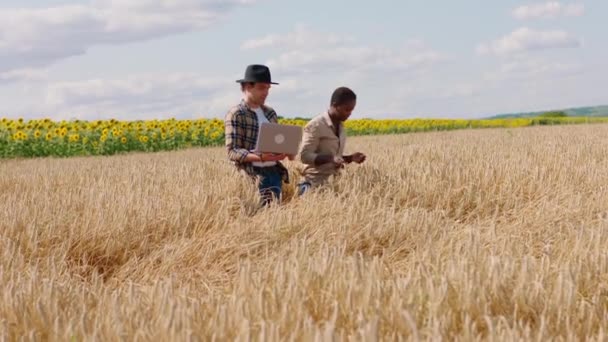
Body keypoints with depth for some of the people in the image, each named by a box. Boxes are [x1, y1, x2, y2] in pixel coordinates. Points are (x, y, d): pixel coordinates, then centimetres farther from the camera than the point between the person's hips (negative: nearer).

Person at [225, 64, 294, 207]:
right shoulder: (236, 115, -6)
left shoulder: (270, 113, 15)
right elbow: (233, 152, -12)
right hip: (254, 174, -6)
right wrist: (261, 157, -25)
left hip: (275, 172, 6)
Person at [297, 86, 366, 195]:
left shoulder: (340, 126, 13)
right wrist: (330, 158, -27)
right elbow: (305, 156, -15)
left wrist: (350, 158, 3)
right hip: (316, 183, -7)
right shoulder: (316, 125, -10)